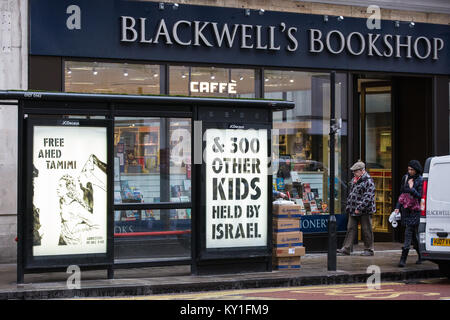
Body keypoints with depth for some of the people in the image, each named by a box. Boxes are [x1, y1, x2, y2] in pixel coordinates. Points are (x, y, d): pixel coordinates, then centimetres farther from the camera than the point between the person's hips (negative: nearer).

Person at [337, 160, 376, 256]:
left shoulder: (368, 181, -14)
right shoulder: (354, 180, 14)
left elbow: (368, 197, -20)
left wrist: (359, 208, -22)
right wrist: (348, 206, 19)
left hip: (364, 211, -8)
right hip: (353, 210, 8)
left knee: (366, 230, 1)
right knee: (351, 229, 5)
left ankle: (369, 250, 11)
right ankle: (346, 249, 5)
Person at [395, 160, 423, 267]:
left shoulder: (420, 181, -7)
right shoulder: (405, 177, 11)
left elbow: (420, 196, -11)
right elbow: (401, 193, 17)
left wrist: (412, 189, -18)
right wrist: (398, 207, 11)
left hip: (414, 209, -6)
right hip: (405, 208, 6)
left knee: (409, 232, -11)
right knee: (414, 234, 12)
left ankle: (403, 259, -12)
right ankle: (420, 256, 25)